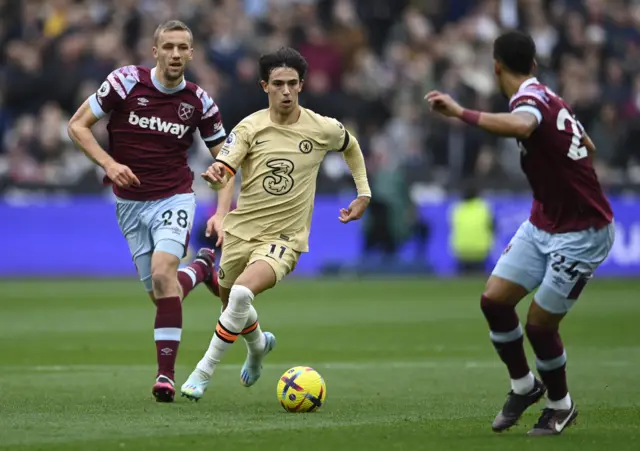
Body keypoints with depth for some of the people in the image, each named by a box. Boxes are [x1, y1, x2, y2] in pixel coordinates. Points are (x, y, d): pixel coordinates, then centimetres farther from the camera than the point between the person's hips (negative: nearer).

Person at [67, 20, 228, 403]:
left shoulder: (199, 102, -5)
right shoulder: (126, 82, -10)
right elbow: (78, 125, -6)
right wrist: (109, 163, -20)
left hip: (174, 198, -1)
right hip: (131, 202, 1)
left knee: (163, 274, -25)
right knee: (160, 293, 6)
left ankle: (166, 373, -20)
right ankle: (202, 269, 42)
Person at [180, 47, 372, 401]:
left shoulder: (323, 129, -4)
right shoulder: (250, 127, -6)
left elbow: (351, 147, 20)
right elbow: (223, 171, -18)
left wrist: (364, 193, 15)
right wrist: (215, 176, -42)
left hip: (285, 238, -3)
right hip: (241, 231, 3)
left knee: (241, 294, -29)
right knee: (231, 304, 18)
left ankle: (204, 371, -17)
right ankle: (258, 345, 54)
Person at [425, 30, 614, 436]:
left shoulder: (531, 99, -22)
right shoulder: (548, 98, 5)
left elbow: (520, 126, -49)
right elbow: (587, 147, 18)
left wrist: (461, 113, -47)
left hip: (581, 235, -8)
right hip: (542, 224, 8)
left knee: (539, 324, -3)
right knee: (495, 299, 1)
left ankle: (561, 405, 21)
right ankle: (524, 386, 20)